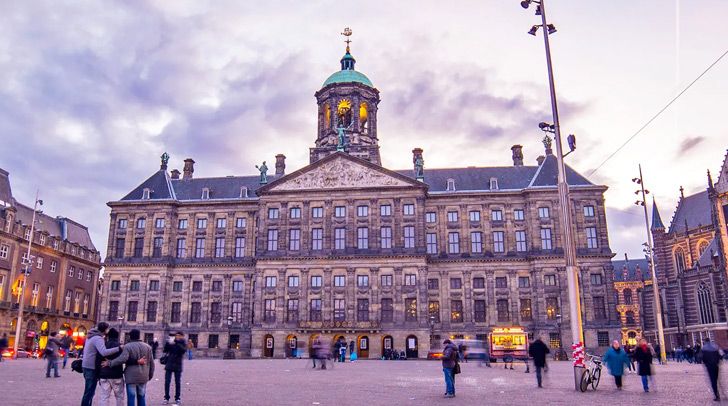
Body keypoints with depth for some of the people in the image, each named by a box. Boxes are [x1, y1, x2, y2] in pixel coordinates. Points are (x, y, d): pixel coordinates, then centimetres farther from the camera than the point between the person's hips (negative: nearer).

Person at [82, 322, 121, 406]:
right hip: (91, 368, -10)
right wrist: (119, 348, -32)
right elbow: (104, 352, -35)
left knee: (89, 391, 19)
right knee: (89, 392, -3)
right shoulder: (98, 338, -20)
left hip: (87, 366, 10)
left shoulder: (91, 336, 10)